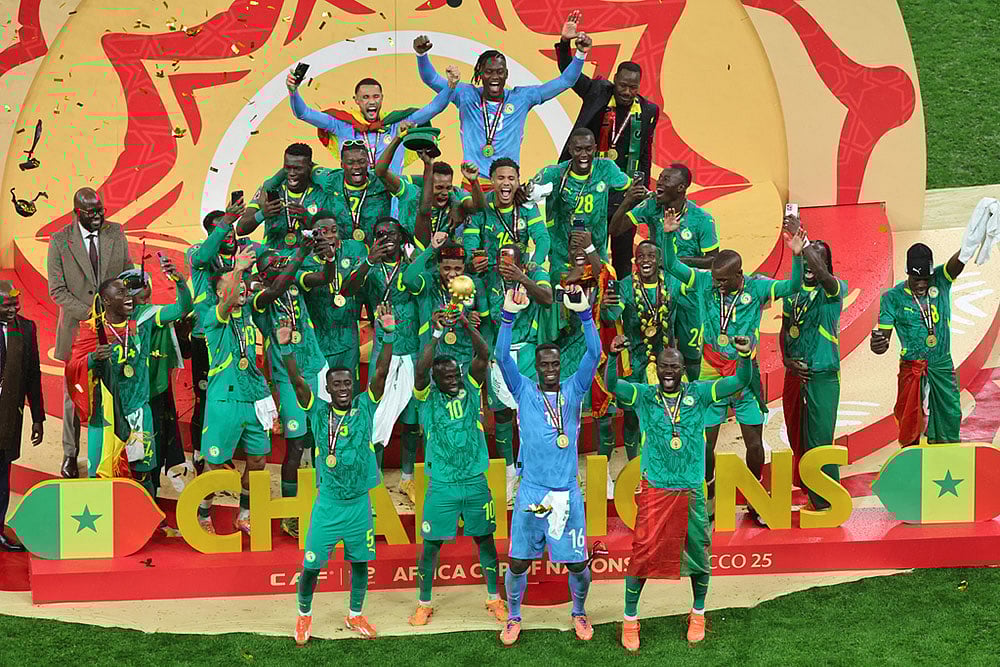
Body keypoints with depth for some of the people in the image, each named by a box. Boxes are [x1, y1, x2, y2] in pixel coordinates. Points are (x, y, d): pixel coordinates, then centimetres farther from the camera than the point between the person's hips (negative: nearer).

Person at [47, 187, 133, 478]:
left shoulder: (116, 233, 4)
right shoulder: (59, 241, -4)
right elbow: (57, 290, -6)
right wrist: (90, 312, -15)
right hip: (77, 329, -2)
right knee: (74, 394, 5)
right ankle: (70, 454, 17)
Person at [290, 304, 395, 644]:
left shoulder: (364, 407, -3)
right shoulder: (319, 411, -5)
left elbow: (381, 373, -14)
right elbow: (297, 382, -17)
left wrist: (388, 335, -25)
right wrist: (286, 349, -31)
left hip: (359, 502, 1)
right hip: (327, 503, -1)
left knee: (360, 562, 13)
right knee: (311, 565, 3)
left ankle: (355, 615, 35)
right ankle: (304, 616, 27)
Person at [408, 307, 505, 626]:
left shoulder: (470, 387, 2)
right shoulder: (427, 396, -3)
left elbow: (484, 355, -12)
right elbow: (420, 370, -23)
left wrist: (467, 325, -25)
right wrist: (437, 334, -29)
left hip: (476, 482, 2)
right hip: (441, 485, -2)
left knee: (485, 539, 10)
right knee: (431, 543, 3)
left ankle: (494, 599, 23)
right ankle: (424, 604, 18)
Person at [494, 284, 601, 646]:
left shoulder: (573, 391, 5)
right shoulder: (524, 391, 4)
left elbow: (594, 353, -7)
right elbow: (502, 357, -9)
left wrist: (584, 313, -19)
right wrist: (509, 315, -20)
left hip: (567, 492, 1)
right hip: (531, 491, 0)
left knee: (578, 564, 5)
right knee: (518, 562, 3)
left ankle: (579, 612, 31)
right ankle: (513, 617, 24)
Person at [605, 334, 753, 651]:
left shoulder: (698, 394, 2)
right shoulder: (643, 396, 0)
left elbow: (740, 382, -7)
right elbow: (612, 385, -17)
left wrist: (745, 355, -26)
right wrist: (613, 356, -35)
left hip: (692, 491, 2)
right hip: (654, 491, -1)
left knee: (698, 555, 12)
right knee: (642, 556, 0)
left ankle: (698, 615, 34)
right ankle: (630, 620, 16)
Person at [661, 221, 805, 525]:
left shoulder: (756, 287, -7)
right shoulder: (705, 282, -5)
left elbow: (792, 286, -18)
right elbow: (671, 266, -8)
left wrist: (797, 256, -34)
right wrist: (668, 235, -23)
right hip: (711, 379, 1)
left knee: (755, 444, 5)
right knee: (705, 444, 5)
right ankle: (708, 499, 25)